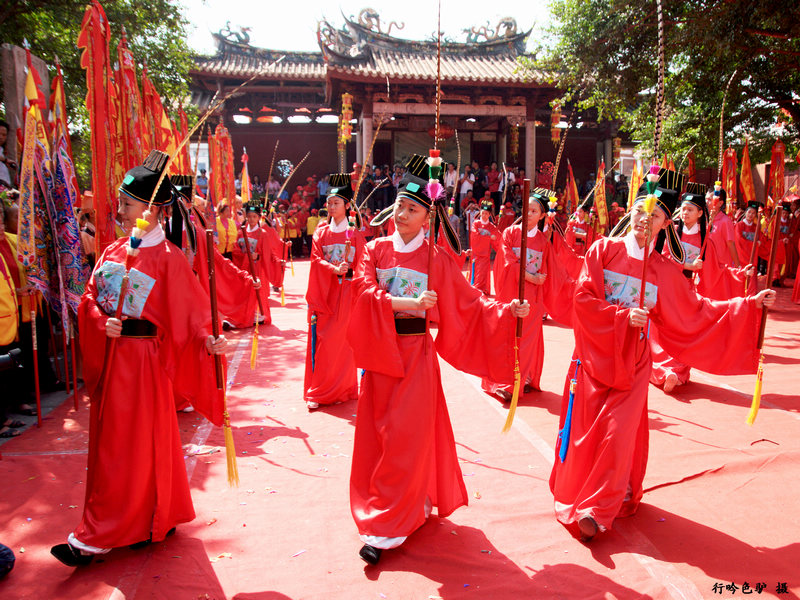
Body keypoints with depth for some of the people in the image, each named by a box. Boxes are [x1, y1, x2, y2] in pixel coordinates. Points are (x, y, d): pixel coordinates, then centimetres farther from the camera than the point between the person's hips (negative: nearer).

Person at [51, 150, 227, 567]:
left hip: (142, 359, -8)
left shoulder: (167, 258, -11)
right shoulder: (113, 251, 8)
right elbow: (90, 299, 8)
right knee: (109, 437, 16)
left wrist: (207, 341, -30)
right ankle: (160, 518, 32)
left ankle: (97, 538, 13)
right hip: (109, 355, 8)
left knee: (127, 446, 2)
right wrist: (101, 323, -11)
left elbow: (189, 310, -14)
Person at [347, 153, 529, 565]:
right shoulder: (376, 249, 4)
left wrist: (506, 310, -13)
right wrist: (408, 303, -22)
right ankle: (411, 504, 30)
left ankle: (386, 529, 10)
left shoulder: (435, 260, 0)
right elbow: (364, 291, -11)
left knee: (405, 437, -1)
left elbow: (468, 303, 0)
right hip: (379, 350, 3)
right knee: (378, 432, 8)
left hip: (415, 352, -2)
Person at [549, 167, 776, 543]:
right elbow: (583, 299, -9)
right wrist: (623, 316, -19)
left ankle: (597, 508, 11)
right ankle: (575, 499, 26)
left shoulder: (665, 271, 2)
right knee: (584, 430, 5)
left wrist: (747, 306, 2)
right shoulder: (603, 251, -2)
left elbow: (695, 313, 6)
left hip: (632, 362, 1)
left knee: (619, 432, -3)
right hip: (594, 356, -1)